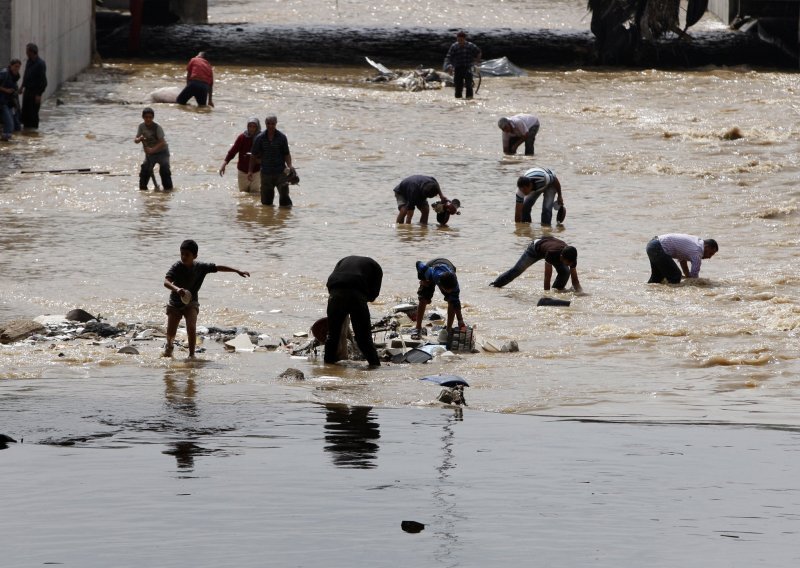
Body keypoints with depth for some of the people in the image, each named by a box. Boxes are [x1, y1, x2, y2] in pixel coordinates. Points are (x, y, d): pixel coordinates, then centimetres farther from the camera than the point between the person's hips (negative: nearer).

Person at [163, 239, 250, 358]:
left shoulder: (200, 267, -12)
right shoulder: (177, 267, -20)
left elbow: (218, 267, -1)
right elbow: (166, 282, -32)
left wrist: (238, 271, -1)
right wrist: (176, 289, -53)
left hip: (191, 303, 0)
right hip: (175, 303, 0)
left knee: (191, 328, -22)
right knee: (170, 333, 6)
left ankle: (191, 354, -10)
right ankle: (169, 345, 42)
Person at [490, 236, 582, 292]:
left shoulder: (571, 258, -37)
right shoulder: (551, 253, -50)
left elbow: (575, 280, -30)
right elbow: (547, 277, -46)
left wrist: (580, 292, -44)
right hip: (537, 247, -3)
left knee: (565, 272, -20)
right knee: (517, 270, 7)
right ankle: (495, 285, 27)